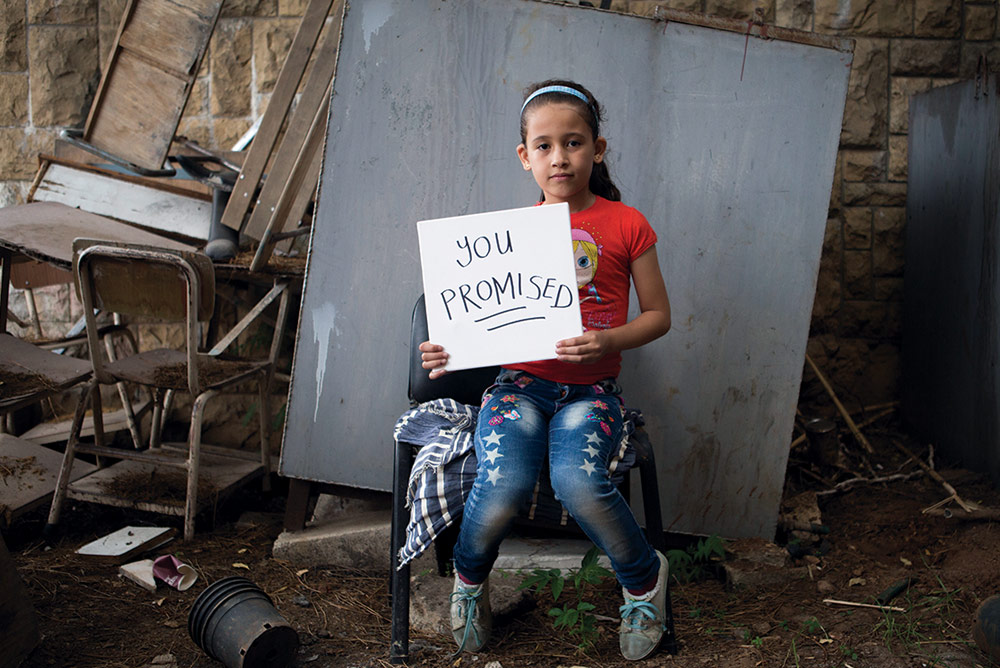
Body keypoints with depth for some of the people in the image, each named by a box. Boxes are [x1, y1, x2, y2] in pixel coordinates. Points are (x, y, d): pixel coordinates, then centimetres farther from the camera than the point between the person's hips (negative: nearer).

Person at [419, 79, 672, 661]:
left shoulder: (626, 225, 3)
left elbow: (658, 315, 5)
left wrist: (608, 340, -15)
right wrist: (450, 350, -11)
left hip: (592, 388, -1)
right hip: (521, 381, 1)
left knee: (579, 482, -31)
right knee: (504, 486, -28)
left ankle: (645, 577, 2)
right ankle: (470, 576, 9)